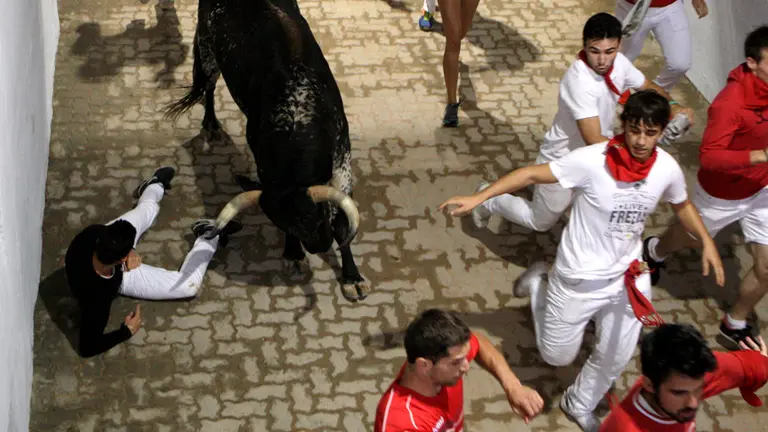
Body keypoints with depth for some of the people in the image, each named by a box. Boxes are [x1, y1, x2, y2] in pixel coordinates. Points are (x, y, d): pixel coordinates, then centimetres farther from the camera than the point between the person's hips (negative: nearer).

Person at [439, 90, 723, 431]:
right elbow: (532, 175, -21)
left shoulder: (667, 169, -14)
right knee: (557, 356, 14)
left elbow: (682, 205, 9)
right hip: (580, 278, -3)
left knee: (615, 358, 16)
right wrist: (478, 197, -27)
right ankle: (540, 283, 38)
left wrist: (707, 242, -2)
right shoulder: (592, 161, -28)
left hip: (628, 276, 4)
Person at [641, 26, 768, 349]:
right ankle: (654, 252, 62)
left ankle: (735, 325, 30)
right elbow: (709, 157, -37)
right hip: (722, 194, -5)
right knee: (690, 238, 26)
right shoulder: (730, 102, -35)